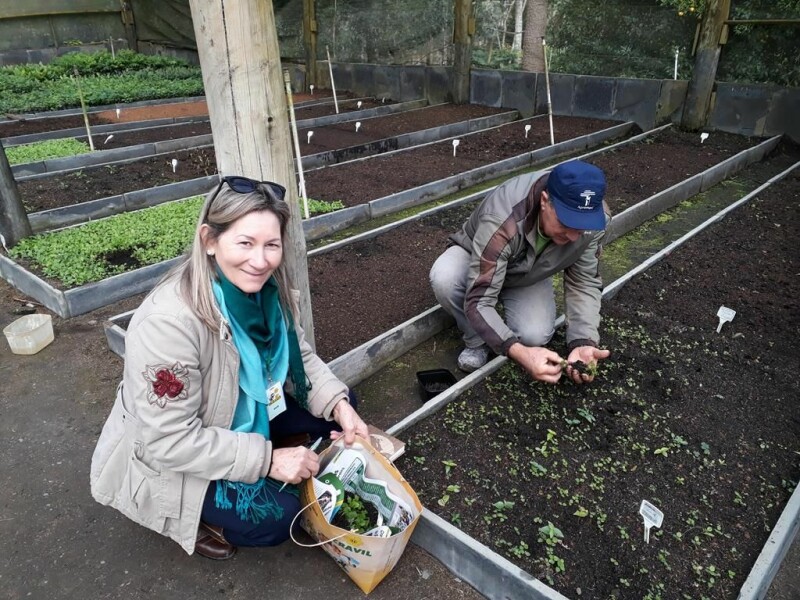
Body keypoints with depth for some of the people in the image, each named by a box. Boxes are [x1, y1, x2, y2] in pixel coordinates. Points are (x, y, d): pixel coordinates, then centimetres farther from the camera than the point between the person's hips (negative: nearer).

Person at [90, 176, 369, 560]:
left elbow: (299, 356, -3)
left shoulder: (266, 288, -15)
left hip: (243, 415, 7)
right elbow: (169, 442, -31)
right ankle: (190, 516, 9)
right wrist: (268, 459, -28)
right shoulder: (169, 321, -36)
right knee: (273, 517, -20)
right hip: (164, 458, -6)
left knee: (336, 405, -6)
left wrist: (339, 405, -19)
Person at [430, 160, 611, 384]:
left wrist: (584, 342, -34)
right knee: (443, 278, -37)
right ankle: (477, 339, -8)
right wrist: (519, 352, -55)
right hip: (475, 258, -2)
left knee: (535, 335, -26)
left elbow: (585, 283, -18)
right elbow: (478, 302, -42)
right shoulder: (501, 223, -43)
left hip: (530, 276, 3)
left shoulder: (591, 217, -28)